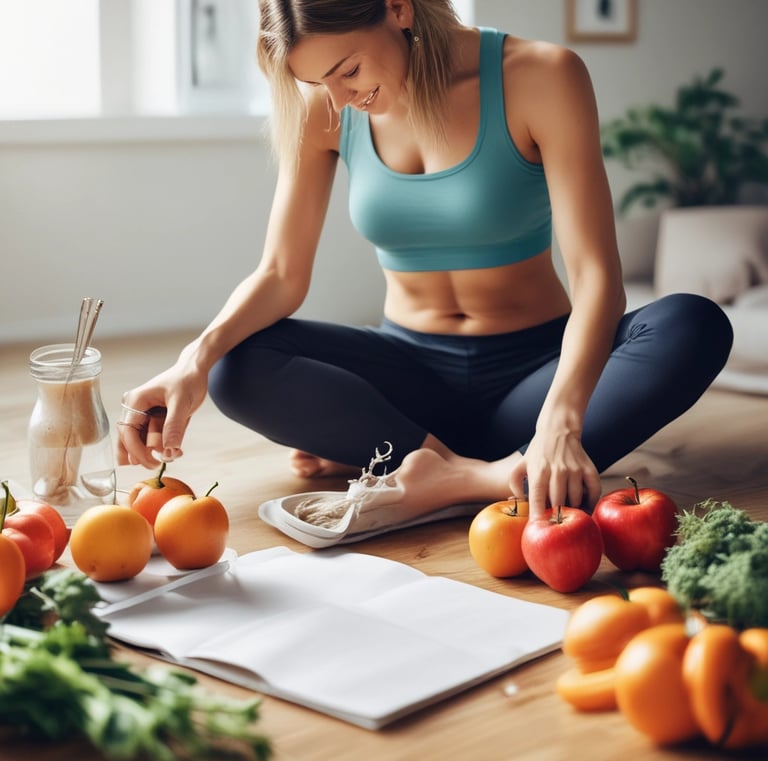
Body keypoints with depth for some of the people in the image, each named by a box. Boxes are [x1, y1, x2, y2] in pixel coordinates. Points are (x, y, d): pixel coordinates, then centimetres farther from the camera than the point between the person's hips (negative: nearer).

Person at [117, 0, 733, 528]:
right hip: (412, 368, 2)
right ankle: (481, 475, -27)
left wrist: (559, 422, -40)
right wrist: (198, 358, -28)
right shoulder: (321, 107, -5)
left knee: (694, 327, -32)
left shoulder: (538, 77, -16)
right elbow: (281, 275, -7)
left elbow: (595, 273, -23)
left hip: (533, 362, -2)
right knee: (237, 371, -25)